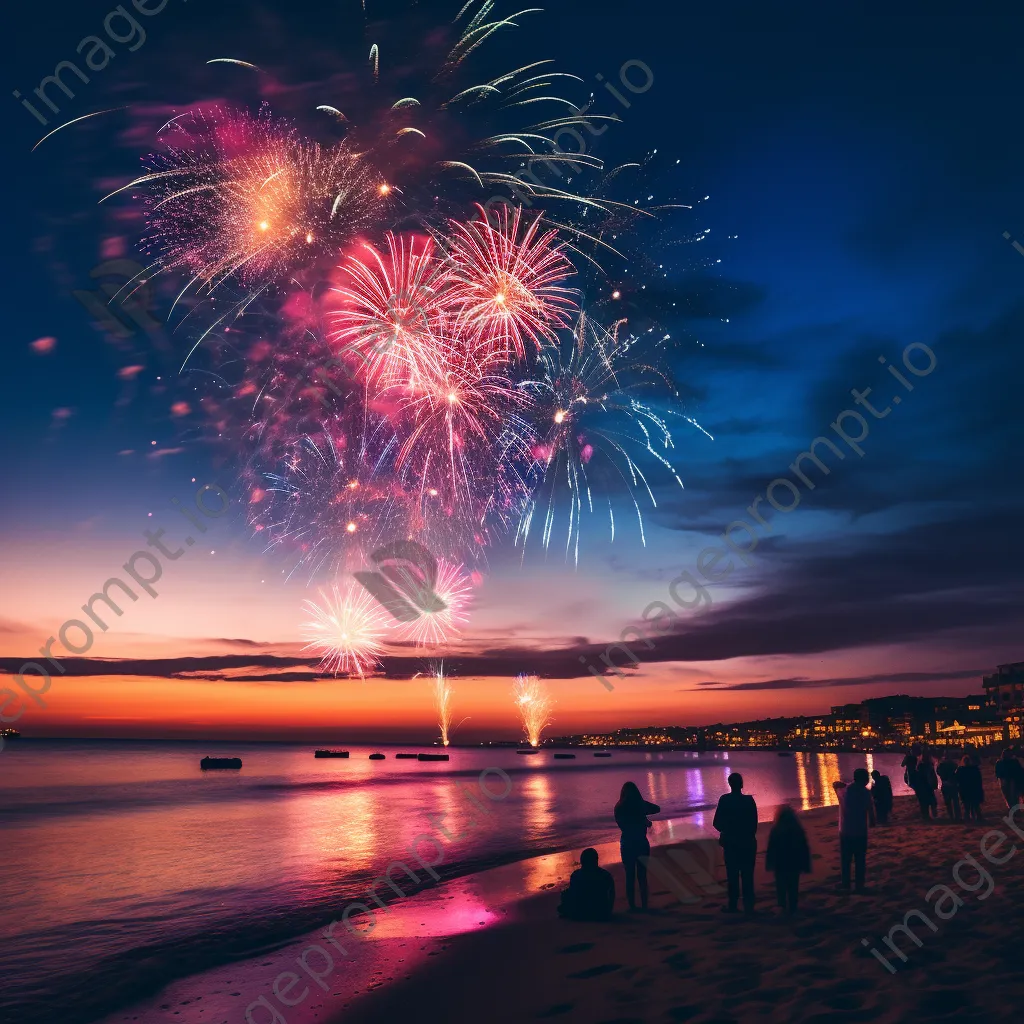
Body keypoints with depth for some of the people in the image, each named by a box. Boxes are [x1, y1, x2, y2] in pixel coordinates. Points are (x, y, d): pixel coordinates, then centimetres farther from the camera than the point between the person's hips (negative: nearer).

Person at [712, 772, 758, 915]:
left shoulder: (724, 800, -10)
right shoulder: (749, 800, -9)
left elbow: (716, 823, -8)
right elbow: (754, 823, -4)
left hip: (731, 843, -1)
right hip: (748, 843, 1)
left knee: (732, 876, 9)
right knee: (747, 875, 8)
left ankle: (733, 905, 13)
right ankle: (748, 906, 8)